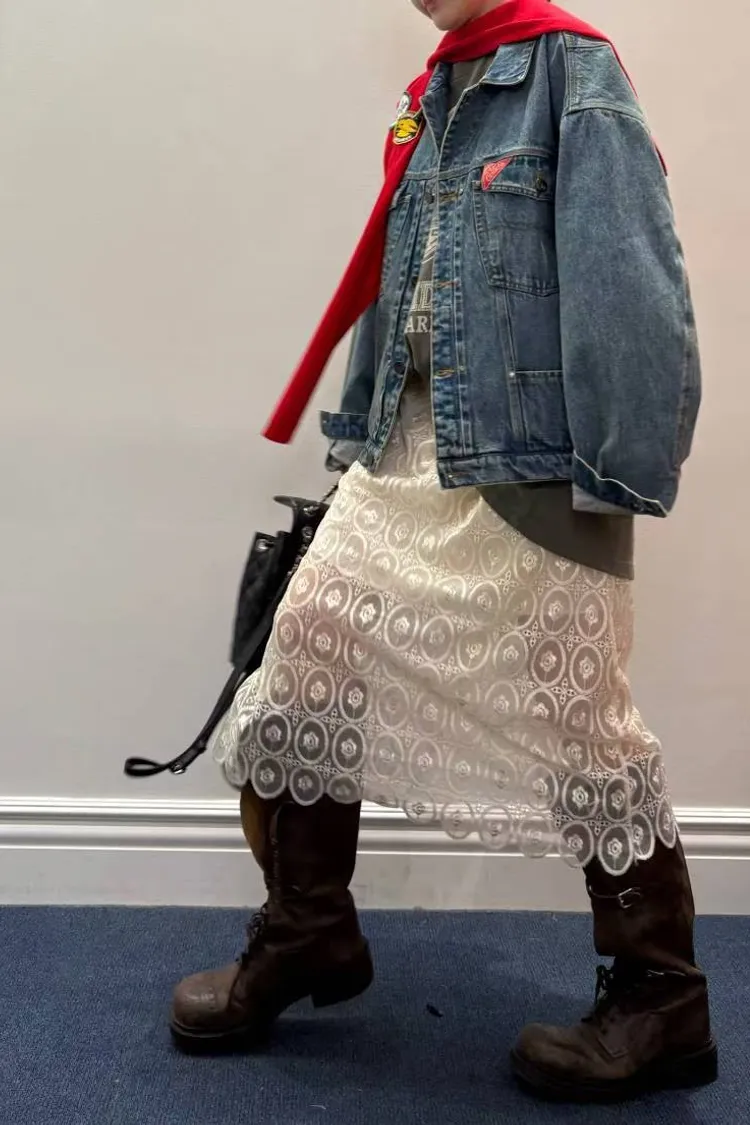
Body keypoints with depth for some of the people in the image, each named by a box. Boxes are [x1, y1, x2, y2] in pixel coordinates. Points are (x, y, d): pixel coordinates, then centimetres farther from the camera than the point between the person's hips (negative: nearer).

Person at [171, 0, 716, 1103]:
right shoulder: (432, 96, 18)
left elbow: (625, 276, -15)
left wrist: (618, 466, -22)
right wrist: (360, 424, 17)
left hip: (530, 460, -8)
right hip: (407, 446, 8)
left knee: (574, 718, -1)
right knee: (309, 647, 6)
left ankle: (661, 1003, 17)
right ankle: (306, 935, 25)